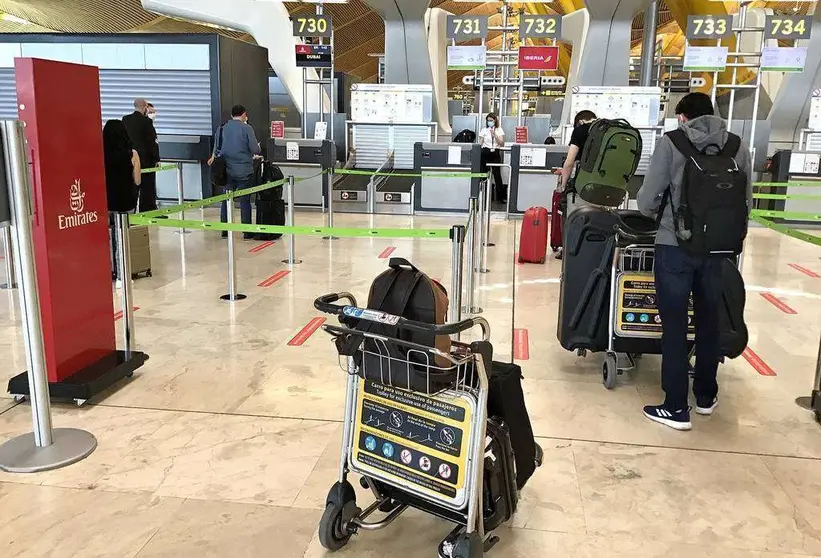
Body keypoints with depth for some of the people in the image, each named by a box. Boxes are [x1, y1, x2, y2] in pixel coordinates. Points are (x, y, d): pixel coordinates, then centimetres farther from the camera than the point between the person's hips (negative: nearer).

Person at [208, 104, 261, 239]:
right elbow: (255, 150, -11)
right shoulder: (247, 128, -9)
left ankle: (224, 230, 17)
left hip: (227, 170, 4)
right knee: (245, 201, 2)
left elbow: (216, 147, 17)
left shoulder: (221, 128, 5)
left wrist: (213, 157, 38)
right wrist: (258, 149, 14)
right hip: (244, 171, -4)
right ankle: (247, 232, 5)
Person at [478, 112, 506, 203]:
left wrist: (494, 135, -13)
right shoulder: (484, 130, 8)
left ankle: (502, 196, 2)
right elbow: (480, 143, 9)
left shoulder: (499, 130, 7)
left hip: (495, 153, -1)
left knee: (497, 174, -5)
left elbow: (502, 144, -2)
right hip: (485, 152, 1)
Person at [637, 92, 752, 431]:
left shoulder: (671, 143, -5)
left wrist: (660, 214, 13)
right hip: (719, 249, 4)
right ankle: (706, 396, 34)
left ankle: (676, 408, 10)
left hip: (675, 247, -4)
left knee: (675, 326, 5)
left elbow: (646, 201, -9)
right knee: (709, 322, 19)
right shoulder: (738, 147, 5)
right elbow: (746, 202, 8)